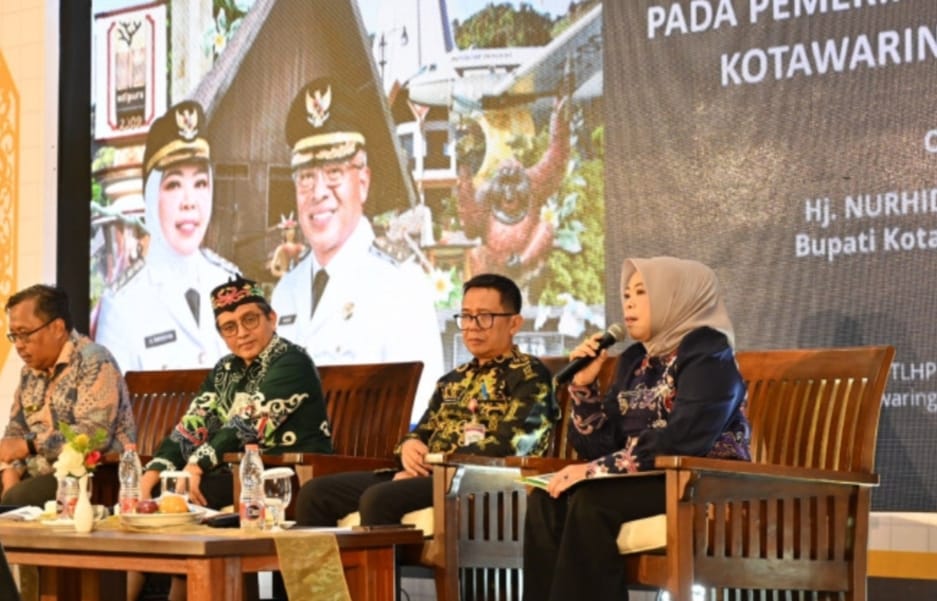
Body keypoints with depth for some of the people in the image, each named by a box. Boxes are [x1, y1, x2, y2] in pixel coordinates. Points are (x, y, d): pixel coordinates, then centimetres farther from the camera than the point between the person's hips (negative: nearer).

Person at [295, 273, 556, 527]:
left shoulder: (529, 375, 1)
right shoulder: (453, 380, 26)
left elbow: (515, 443, -13)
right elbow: (422, 433, 25)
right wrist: (410, 445, -1)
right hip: (431, 476, 8)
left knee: (379, 499, -34)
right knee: (315, 493, -8)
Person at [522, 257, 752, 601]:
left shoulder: (707, 355, -8)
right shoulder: (634, 359, 15)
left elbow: (679, 443, -23)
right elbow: (600, 446, 11)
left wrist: (597, 469, -23)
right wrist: (584, 385, -2)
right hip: (647, 482, 7)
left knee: (590, 502, -29)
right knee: (546, 500, -15)